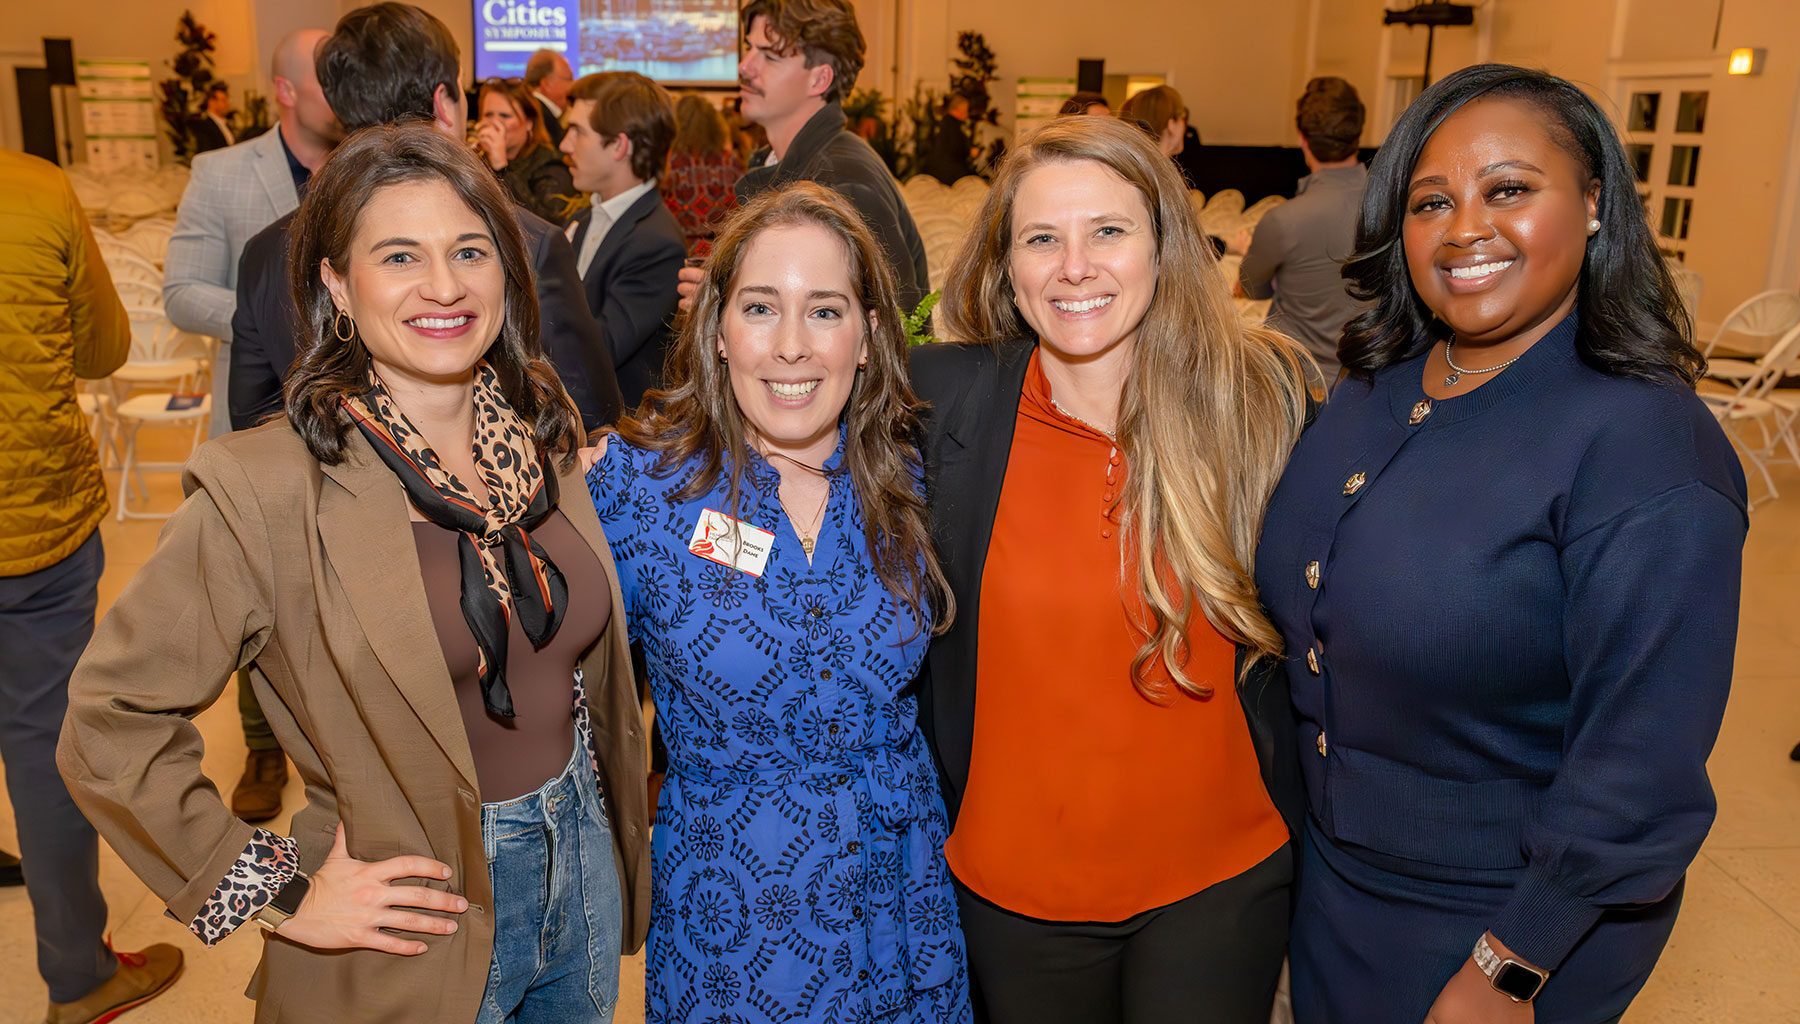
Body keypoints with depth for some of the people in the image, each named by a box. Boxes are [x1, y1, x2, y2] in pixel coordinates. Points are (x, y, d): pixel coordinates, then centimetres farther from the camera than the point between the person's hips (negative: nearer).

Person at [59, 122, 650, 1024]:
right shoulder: (268, 488, -20)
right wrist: (279, 895, -13)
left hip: (585, 872, 5)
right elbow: (109, 723, -15)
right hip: (422, 921, -4)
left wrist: (618, 837, 8)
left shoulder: (545, 427, -2)